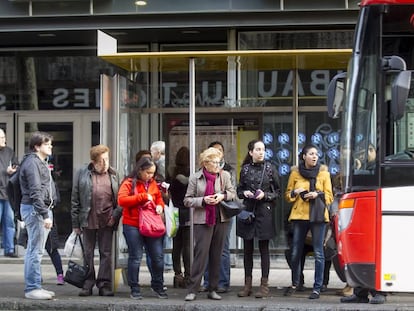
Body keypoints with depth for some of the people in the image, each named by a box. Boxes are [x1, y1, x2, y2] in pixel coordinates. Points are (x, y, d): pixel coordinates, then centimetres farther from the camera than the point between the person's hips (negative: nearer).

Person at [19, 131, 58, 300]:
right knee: (35, 251, -8)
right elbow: (35, 192, -20)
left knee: (35, 251, 13)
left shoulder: (41, 162, 19)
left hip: (43, 209, 10)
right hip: (34, 209, -10)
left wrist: (47, 212, 15)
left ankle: (34, 286, 17)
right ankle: (32, 288, -6)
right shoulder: (32, 163, -13)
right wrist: (45, 215, -23)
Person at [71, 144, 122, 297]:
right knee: (88, 254, 6)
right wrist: (75, 223, -1)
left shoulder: (113, 174, 8)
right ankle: (88, 284, 13)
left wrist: (116, 215, -4)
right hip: (88, 220, -1)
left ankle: (104, 285, 9)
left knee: (106, 253, 4)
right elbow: (75, 200, 2)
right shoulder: (82, 173, 2)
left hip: (107, 220, 1)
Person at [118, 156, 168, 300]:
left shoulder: (153, 183, 11)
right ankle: (135, 289, 12)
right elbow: (121, 200, -18)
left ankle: (158, 285, 22)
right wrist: (143, 197, -19)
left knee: (158, 256, 5)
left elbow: (159, 198, 24)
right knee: (135, 258, 2)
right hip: (133, 226, -5)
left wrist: (160, 206, 0)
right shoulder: (129, 183, -5)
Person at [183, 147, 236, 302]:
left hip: (221, 220, 3)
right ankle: (192, 290, -4)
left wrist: (223, 195, -11)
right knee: (201, 254, -8)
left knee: (217, 255, 7)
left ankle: (213, 289, 15)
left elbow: (233, 193, 10)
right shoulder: (195, 178, 0)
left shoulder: (224, 175, 4)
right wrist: (203, 200, -14)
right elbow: (187, 200, 1)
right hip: (203, 221, -3)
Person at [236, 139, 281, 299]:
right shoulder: (245, 169, 7)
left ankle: (264, 285, 4)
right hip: (247, 211, 2)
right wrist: (244, 193, -6)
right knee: (247, 248, 6)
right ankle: (247, 284, 13)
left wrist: (265, 195, -12)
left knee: (264, 248, 0)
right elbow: (239, 190, 15)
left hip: (264, 212, -2)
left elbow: (277, 191, 4)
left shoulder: (270, 168, 1)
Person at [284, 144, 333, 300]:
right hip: (299, 216, 1)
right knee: (295, 252, 5)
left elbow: (329, 197, 4)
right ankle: (294, 284, 24)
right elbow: (287, 196, 13)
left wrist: (318, 194, -15)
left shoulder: (324, 173, 5)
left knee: (318, 253, -4)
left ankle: (317, 288, 2)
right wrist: (295, 192, -8)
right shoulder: (295, 173, 7)